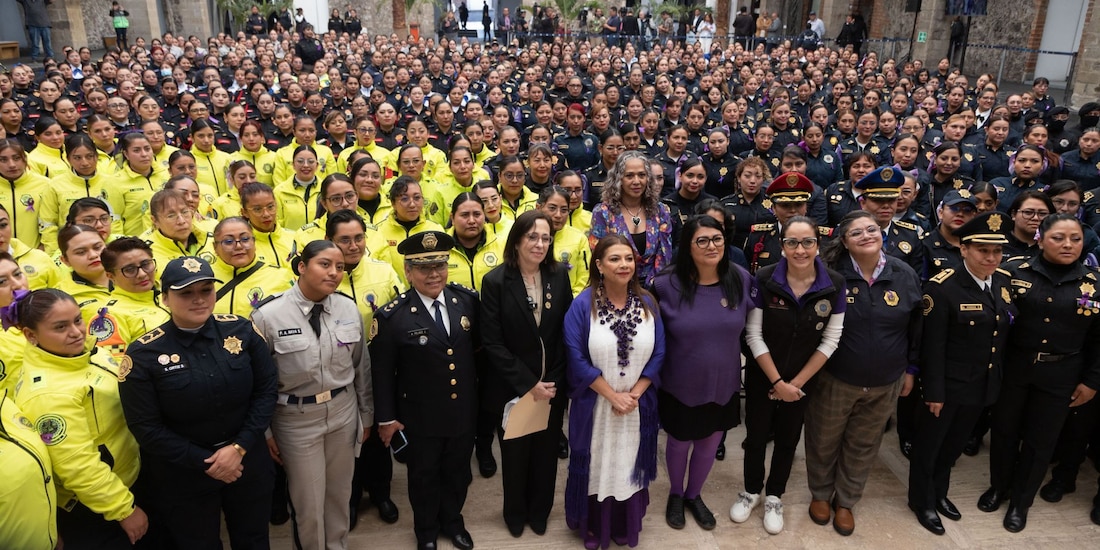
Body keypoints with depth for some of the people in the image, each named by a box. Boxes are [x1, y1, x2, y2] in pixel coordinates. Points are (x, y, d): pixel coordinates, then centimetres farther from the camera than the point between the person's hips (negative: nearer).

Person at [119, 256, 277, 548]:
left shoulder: (242, 330, -8)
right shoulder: (143, 354, -13)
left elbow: (266, 390, -5)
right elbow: (146, 427, -11)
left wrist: (239, 447, -14)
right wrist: (204, 462, -14)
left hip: (247, 461, 2)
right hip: (182, 475, -2)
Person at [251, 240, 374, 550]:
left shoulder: (349, 309, -2)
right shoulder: (268, 315, -14)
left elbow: (361, 367, 7)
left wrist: (366, 414, 13)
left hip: (344, 411, 3)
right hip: (296, 418, -3)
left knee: (340, 492, 18)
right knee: (308, 501, 10)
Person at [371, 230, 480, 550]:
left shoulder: (467, 300, -7)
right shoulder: (392, 316, -17)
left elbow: (478, 343, 6)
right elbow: (382, 372, -11)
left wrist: (481, 390, 4)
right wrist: (386, 418, -7)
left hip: (464, 412, 3)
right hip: (420, 417, -3)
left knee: (457, 472, 22)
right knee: (424, 476, 19)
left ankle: (452, 520, 48)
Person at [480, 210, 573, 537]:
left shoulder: (559, 276, -4)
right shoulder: (495, 281, -13)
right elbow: (492, 343, -14)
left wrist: (552, 382, -8)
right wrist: (528, 384, -16)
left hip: (552, 386, 2)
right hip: (513, 389, -2)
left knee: (546, 453, 15)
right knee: (515, 455, 16)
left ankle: (539, 512, 41)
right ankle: (515, 514, 42)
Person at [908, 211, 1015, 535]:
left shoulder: (1004, 281, -1)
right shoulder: (942, 287, -21)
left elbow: (1005, 334, 8)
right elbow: (932, 346, -19)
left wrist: (999, 379, 8)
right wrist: (934, 391, -17)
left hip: (985, 385, 6)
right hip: (948, 384, -6)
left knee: (955, 444, 24)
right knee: (929, 444, 14)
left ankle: (939, 492, 44)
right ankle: (923, 500, 33)